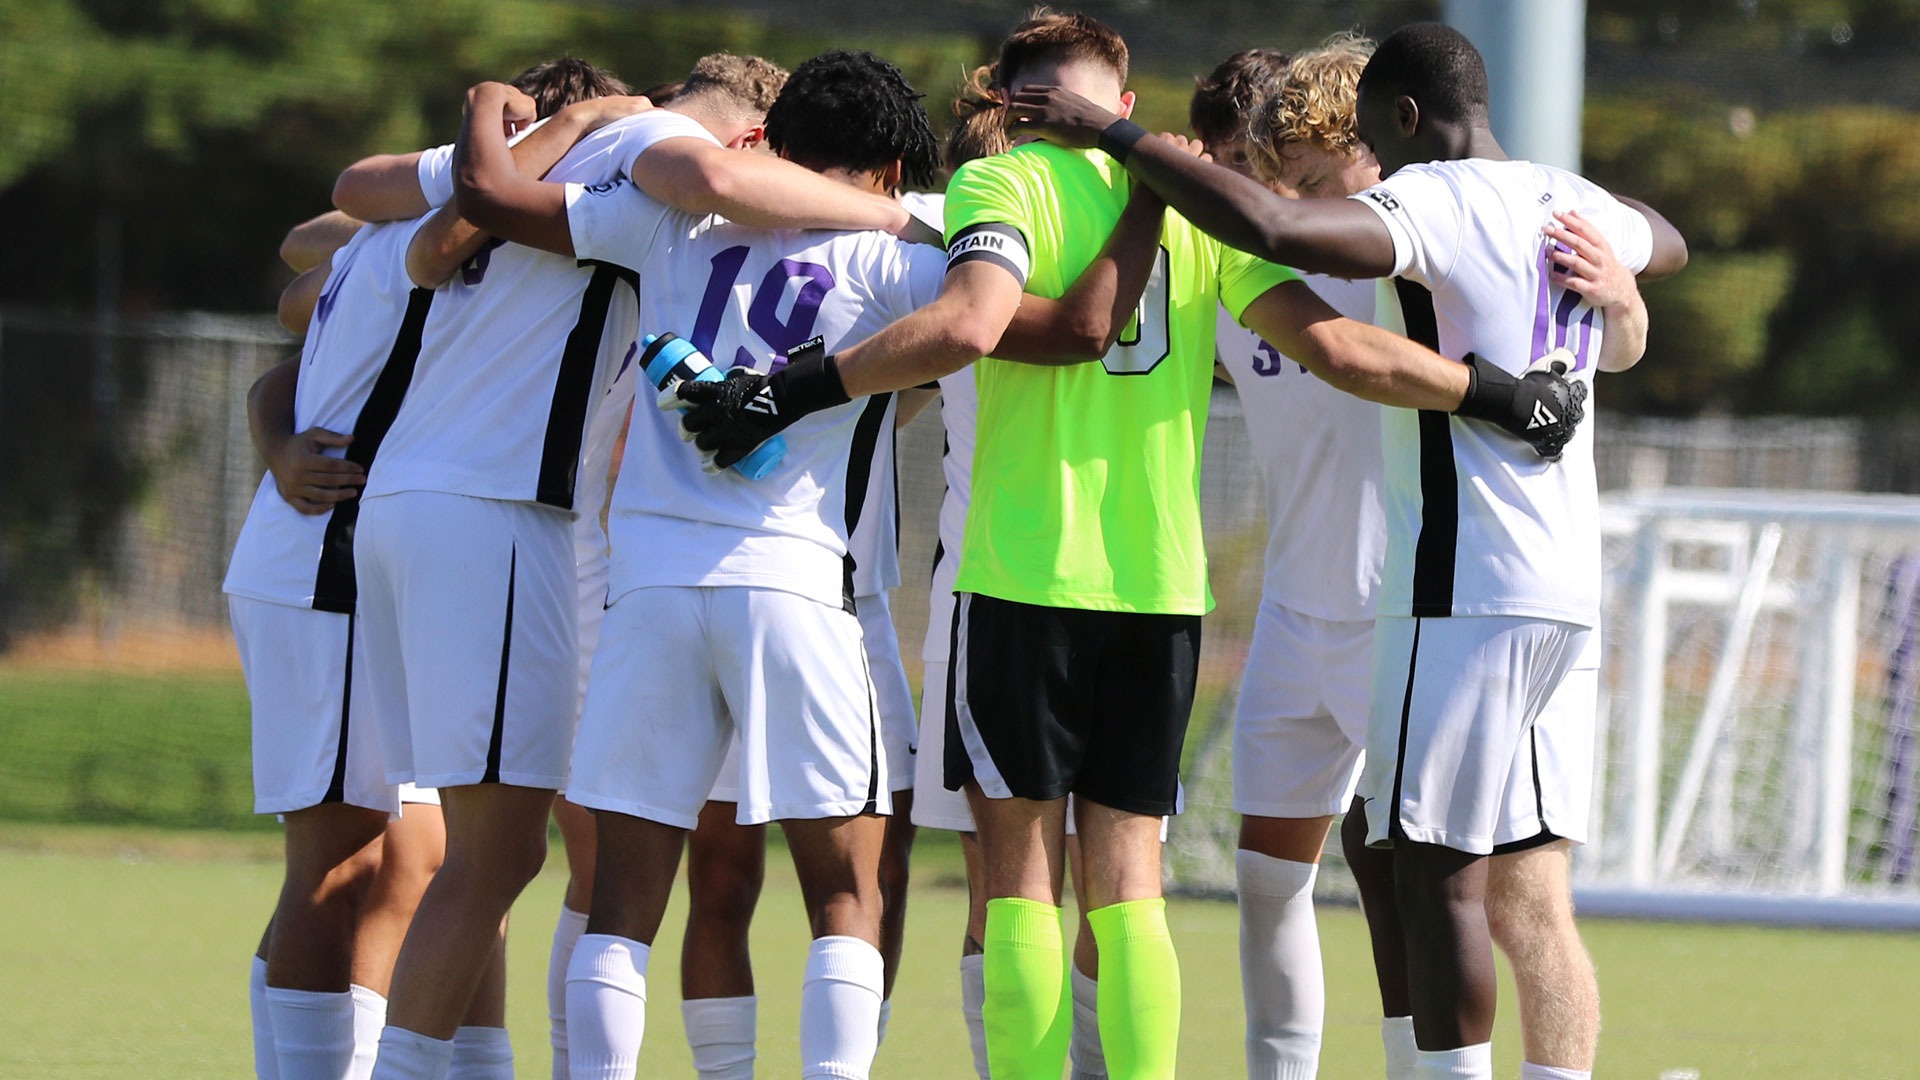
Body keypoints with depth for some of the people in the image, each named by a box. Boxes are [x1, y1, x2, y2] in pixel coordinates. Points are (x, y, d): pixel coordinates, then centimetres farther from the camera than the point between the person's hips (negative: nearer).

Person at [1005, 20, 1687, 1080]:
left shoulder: (1437, 205, -13)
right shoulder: (1570, 205, 13)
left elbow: (1267, 224, -28)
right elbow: (1667, 245, 37)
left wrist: (1113, 135, -20)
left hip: (1468, 592, -9)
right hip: (1561, 583, 9)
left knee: (1435, 871, -7)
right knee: (1380, 844, 16)